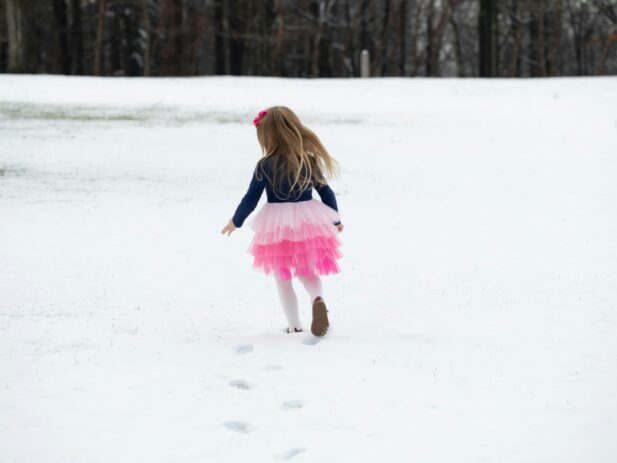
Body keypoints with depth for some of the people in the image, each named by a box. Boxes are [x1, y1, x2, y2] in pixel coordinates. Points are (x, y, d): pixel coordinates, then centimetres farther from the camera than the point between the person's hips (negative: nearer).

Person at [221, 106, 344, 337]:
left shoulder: (265, 166, -11)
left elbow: (251, 199, -6)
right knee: (308, 271, 18)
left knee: (282, 278, 14)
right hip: (309, 224, 3)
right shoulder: (309, 160, -1)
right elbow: (326, 192, 7)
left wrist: (235, 222, 12)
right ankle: (318, 298, -14)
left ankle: (294, 325, 11)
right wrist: (336, 220, 23)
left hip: (276, 228, -3)